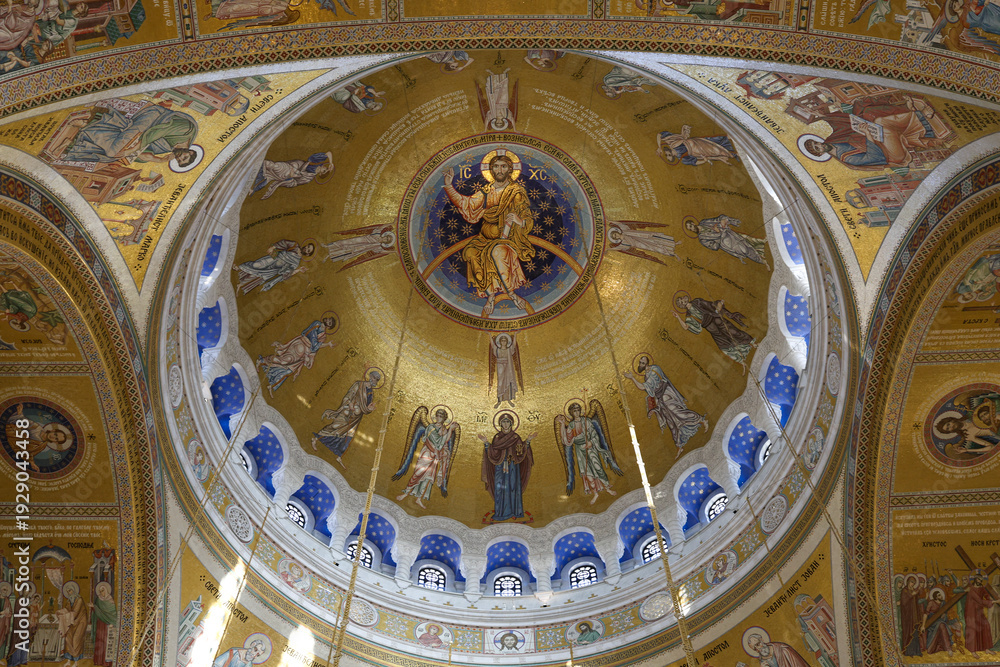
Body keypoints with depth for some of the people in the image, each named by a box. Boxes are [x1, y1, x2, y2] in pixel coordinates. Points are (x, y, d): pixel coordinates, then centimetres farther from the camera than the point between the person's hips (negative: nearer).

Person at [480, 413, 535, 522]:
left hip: (513, 468, -1)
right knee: (500, 488, -1)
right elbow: (493, 453, -2)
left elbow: (520, 453, -5)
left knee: (513, 488, 0)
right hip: (500, 467, 1)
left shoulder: (516, 437, 3)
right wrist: (486, 443, -12)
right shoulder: (497, 437, 6)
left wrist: (528, 441, -12)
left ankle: (514, 512, 8)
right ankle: (501, 512, 5)